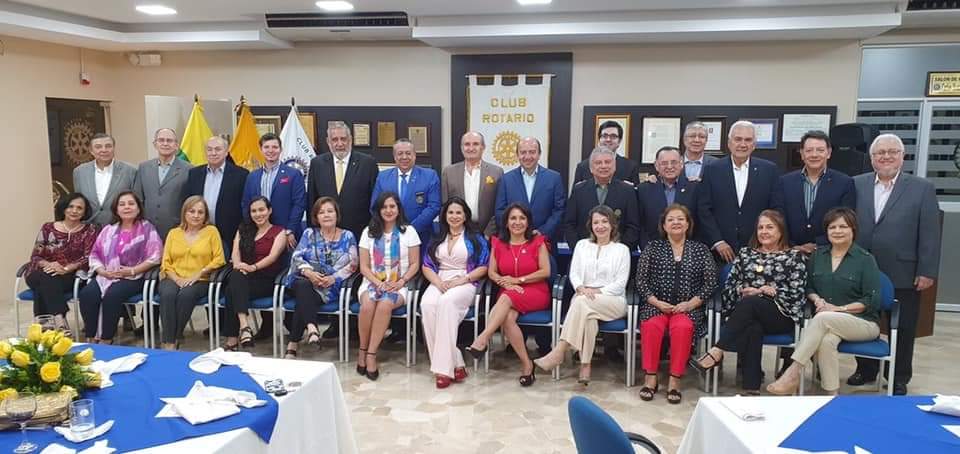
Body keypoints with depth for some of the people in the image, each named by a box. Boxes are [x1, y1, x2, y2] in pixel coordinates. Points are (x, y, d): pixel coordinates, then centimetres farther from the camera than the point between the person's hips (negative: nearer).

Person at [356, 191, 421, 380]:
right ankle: (363, 351, -15)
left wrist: (401, 282, -11)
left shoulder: (408, 231, 7)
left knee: (385, 304, -36)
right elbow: (364, 267, 6)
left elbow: (414, 264, 5)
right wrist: (378, 283, -11)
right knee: (367, 305, -33)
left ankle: (370, 354, -27)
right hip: (372, 283, 1)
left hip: (398, 285, -1)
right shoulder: (369, 232, 11)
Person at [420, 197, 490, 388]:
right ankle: (455, 364, -31)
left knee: (446, 302, -38)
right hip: (439, 283, 3)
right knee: (427, 304, -33)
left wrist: (461, 280, -11)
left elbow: (483, 267, 4)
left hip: (465, 284, -3)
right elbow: (426, 266, 13)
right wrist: (438, 282, -7)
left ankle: (444, 367, -36)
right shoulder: (436, 238, 21)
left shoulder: (476, 238, 12)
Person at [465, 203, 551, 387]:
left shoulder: (538, 242, 2)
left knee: (506, 297, -34)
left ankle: (482, 340, -39)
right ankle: (526, 363, -25)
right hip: (508, 296, 2)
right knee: (507, 318, -32)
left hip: (536, 293, -2)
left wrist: (518, 280, -9)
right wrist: (506, 283, -14)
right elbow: (492, 273, 6)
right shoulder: (498, 244, 9)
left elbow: (545, 272, -5)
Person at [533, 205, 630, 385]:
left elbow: (620, 283, -1)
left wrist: (598, 292, -15)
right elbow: (574, 273, 8)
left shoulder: (622, 249, 8)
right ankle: (585, 367, -36)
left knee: (582, 302, -35)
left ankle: (559, 352, -38)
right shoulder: (582, 245, 18)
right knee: (587, 315, -37)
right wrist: (581, 288, -14)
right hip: (584, 296, 2)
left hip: (613, 301, -2)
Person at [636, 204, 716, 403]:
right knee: (652, 325, -31)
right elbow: (641, 282, 5)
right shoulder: (652, 248, 11)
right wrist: (656, 303, -9)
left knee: (682, 327, -33)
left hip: (688, 308, 0)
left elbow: (710, 283, 5)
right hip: (656, 305, 0)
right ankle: (651, 377, -21)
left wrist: (691, 303, -9)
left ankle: (675, 379, -24)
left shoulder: (701, 249, 12)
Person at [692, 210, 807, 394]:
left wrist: (771, 291, -11)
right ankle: (751, 387, -39)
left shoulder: (794, 256, 12)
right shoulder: (745, 253, 21)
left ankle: (717, 352, -37)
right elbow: (728, 287, 13)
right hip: (746, 313, 2)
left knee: (750, 302, -34)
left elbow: (795, 294, 1)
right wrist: (743, 290, -7)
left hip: (782, 316, -2)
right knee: (753, 329, -35)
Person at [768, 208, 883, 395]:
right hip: (828, 323, 3)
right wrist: (817, 299, -5)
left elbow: (872, 301, -6)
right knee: (826, 341, -33)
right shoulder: (818, 255, 12)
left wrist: (838, 309, -15)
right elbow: (808, 287, 18)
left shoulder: (865, 259, -1)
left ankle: (793, 373, -34)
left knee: (823, 318, -34)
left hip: (863, 322, -3)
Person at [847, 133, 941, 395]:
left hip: (904, 275, -2)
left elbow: (929, 234, -3)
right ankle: (866, 370, 30)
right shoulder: (856, 185, 5)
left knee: (902, 330, 9)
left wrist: (927, 272, -8)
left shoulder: (922, 189, 0)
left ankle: (899, 378, 25)